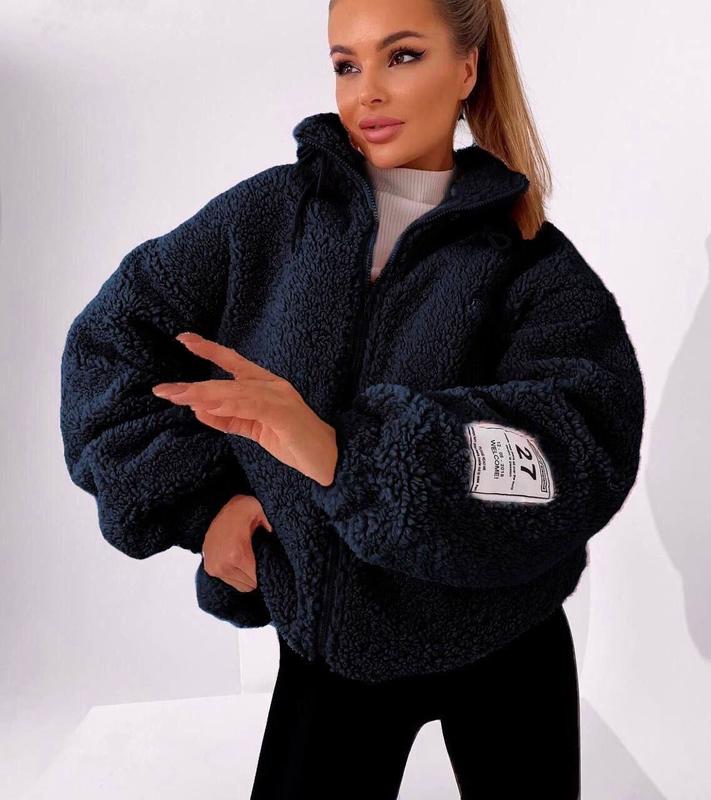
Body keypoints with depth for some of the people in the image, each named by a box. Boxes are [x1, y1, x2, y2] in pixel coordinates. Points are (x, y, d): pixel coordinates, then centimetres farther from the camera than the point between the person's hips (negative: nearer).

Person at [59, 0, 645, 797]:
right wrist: (201, 500, -13)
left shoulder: (535, 260, -8)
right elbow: (110, 341, -3)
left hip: (503, 652, 1)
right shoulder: (267, 214, -5)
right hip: (324, 643, 1)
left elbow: (581, 447, -24)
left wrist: (348, 451, -38)